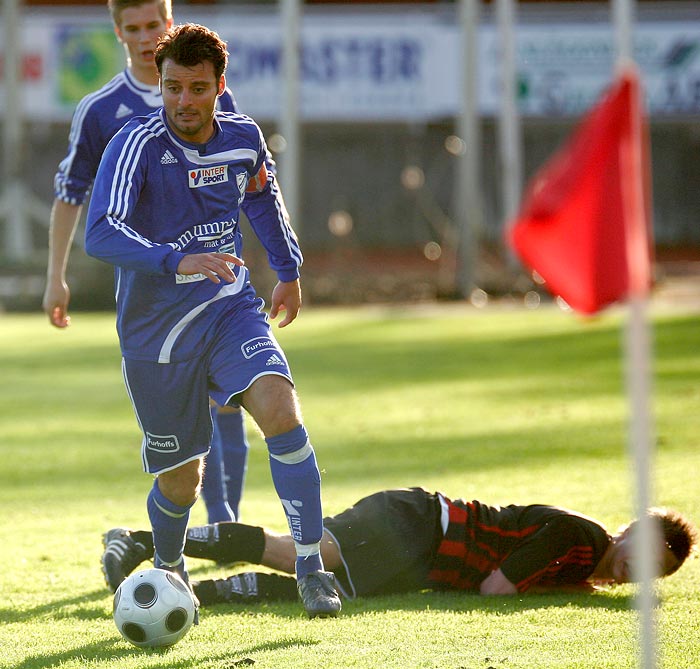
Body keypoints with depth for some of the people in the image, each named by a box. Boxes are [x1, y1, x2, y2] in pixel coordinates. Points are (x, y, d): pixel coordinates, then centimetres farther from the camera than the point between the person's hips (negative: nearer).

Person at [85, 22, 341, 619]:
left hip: (230, 309, 3)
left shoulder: (243, 137, -2)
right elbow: (101, 235, -32)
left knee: (282, 413, -24)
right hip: (156, 333, -3)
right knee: (180, 481, 6)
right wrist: (177, 261, -46)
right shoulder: (137, 145, -18)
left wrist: (289, 270, 30)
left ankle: (311, 564, -16)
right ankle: (169, 569, 39)